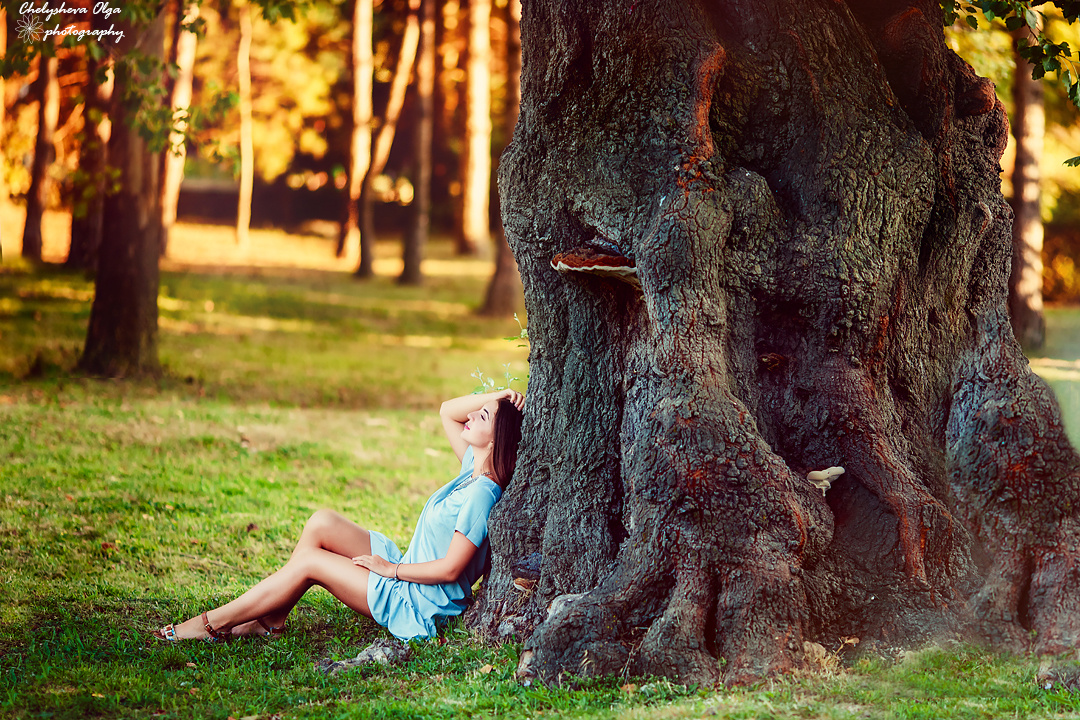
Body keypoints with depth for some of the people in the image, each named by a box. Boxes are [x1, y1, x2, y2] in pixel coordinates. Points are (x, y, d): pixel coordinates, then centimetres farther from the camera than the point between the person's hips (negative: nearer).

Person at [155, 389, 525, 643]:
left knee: (309, 562, -12)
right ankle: (271, 618, -1)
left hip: (418, 607, -9)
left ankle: (214, 623, -3)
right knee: (322, 522, -3)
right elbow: (447, 412, 15)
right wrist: (492, 397, -2)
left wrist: (391, 569, -15)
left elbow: (451, 569, -26)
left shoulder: (482, 493, -23)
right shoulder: (473, 467, 4)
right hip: (403, 568, 9)